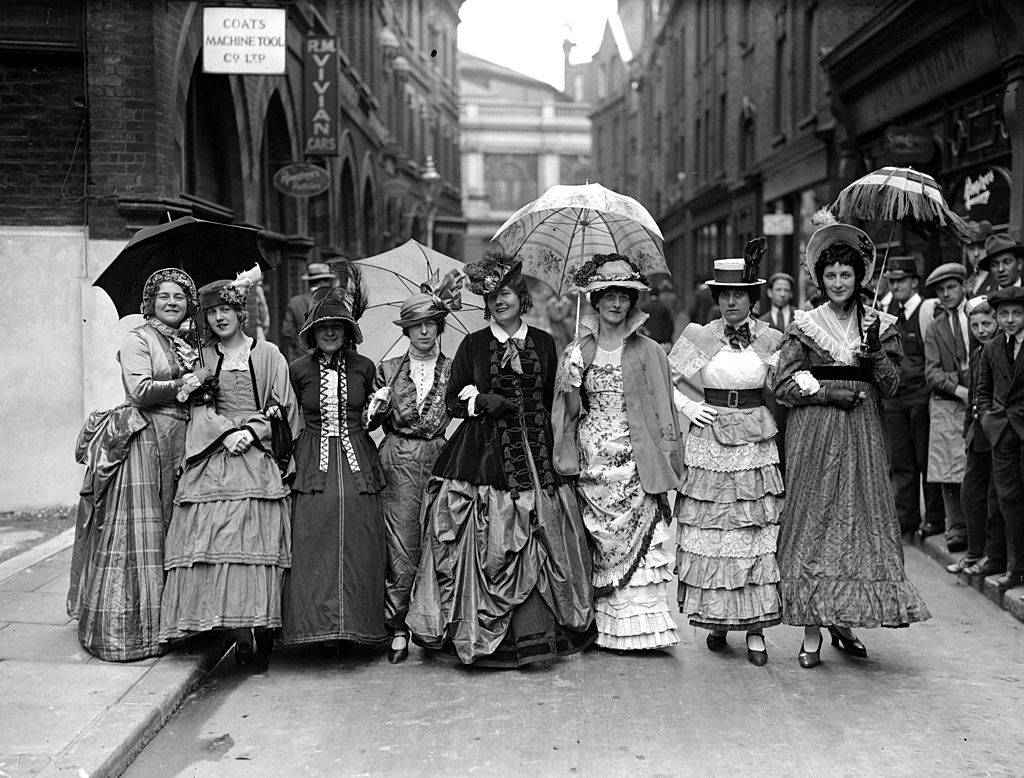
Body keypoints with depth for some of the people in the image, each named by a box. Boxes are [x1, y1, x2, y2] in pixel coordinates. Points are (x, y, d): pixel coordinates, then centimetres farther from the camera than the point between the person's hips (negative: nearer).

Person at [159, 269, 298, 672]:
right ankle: (241, 634, -6)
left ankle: (262, 631, -6)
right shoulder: (203, 356, 14)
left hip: (259, 460, -1)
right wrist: (227, 432, -11)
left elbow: (282, 408, 5)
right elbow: (200, 407, 6)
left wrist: (251, 431, -9)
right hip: (213, 459, 2)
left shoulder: (267, 354, 9)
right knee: (218, 543, -9)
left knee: (258, 544, -10)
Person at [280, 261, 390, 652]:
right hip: (313, 463, -1)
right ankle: (320, 628, -3)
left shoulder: (363, 368, 6)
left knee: (359, 545, -1)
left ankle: (356, 625, 6)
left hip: (358, 462, 1)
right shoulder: (298, 370, 3)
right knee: (314, 544, -7)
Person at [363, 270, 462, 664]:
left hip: (441, 458, 0)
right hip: (398, 462, 0)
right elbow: (369, 423, 10)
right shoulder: (388, 370, 10)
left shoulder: (454, 370, 8)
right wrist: (377, 407, -9)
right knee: (402, 550, -3)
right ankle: (398, 630, 5)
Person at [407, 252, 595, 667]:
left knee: (538, 545, -1)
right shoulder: (473, 345, 7)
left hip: (534, 454, 2)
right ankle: (479, 635, 3)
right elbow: (455, 402, 6)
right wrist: (487, 402, -10)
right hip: (483, 457, -2)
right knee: (485, 546, -5)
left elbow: (551, 402, 14)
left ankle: (533, 631, 8)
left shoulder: (543, 344, 11)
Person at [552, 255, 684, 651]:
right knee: (601, 543, 1)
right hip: (593, 462, 1)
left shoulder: (649, 352, 6)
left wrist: (667, 461, 1)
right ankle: (604, 625, 9)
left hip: (638, 463, -1)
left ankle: (643, 623, 2)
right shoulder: (577, 354, 8)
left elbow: (665, 410, 6)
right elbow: (565, 413, 11)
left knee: (643, 541, -4)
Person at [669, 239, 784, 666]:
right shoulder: (699, 336, 2)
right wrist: (688, 407, -2)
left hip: (756, 442, 0)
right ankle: (716, 619, 14)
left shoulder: (770, 339, 4)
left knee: (757, 533, -1)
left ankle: (755, 627, 5)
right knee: (711, 532, 1)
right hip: (709, 439, 0)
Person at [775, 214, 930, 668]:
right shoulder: (804, 326, 3)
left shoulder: (879, 325, 10)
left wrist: (875, 351, -11)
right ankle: (812, 632, 0)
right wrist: (837, 393, -11)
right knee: (812, 523, -4)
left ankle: (844, 622, 13)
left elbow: (890, 387, 5)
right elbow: (785, 387, -3)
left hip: (862, 436, 3)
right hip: (814, 435, -3)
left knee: (862, 520, 1)